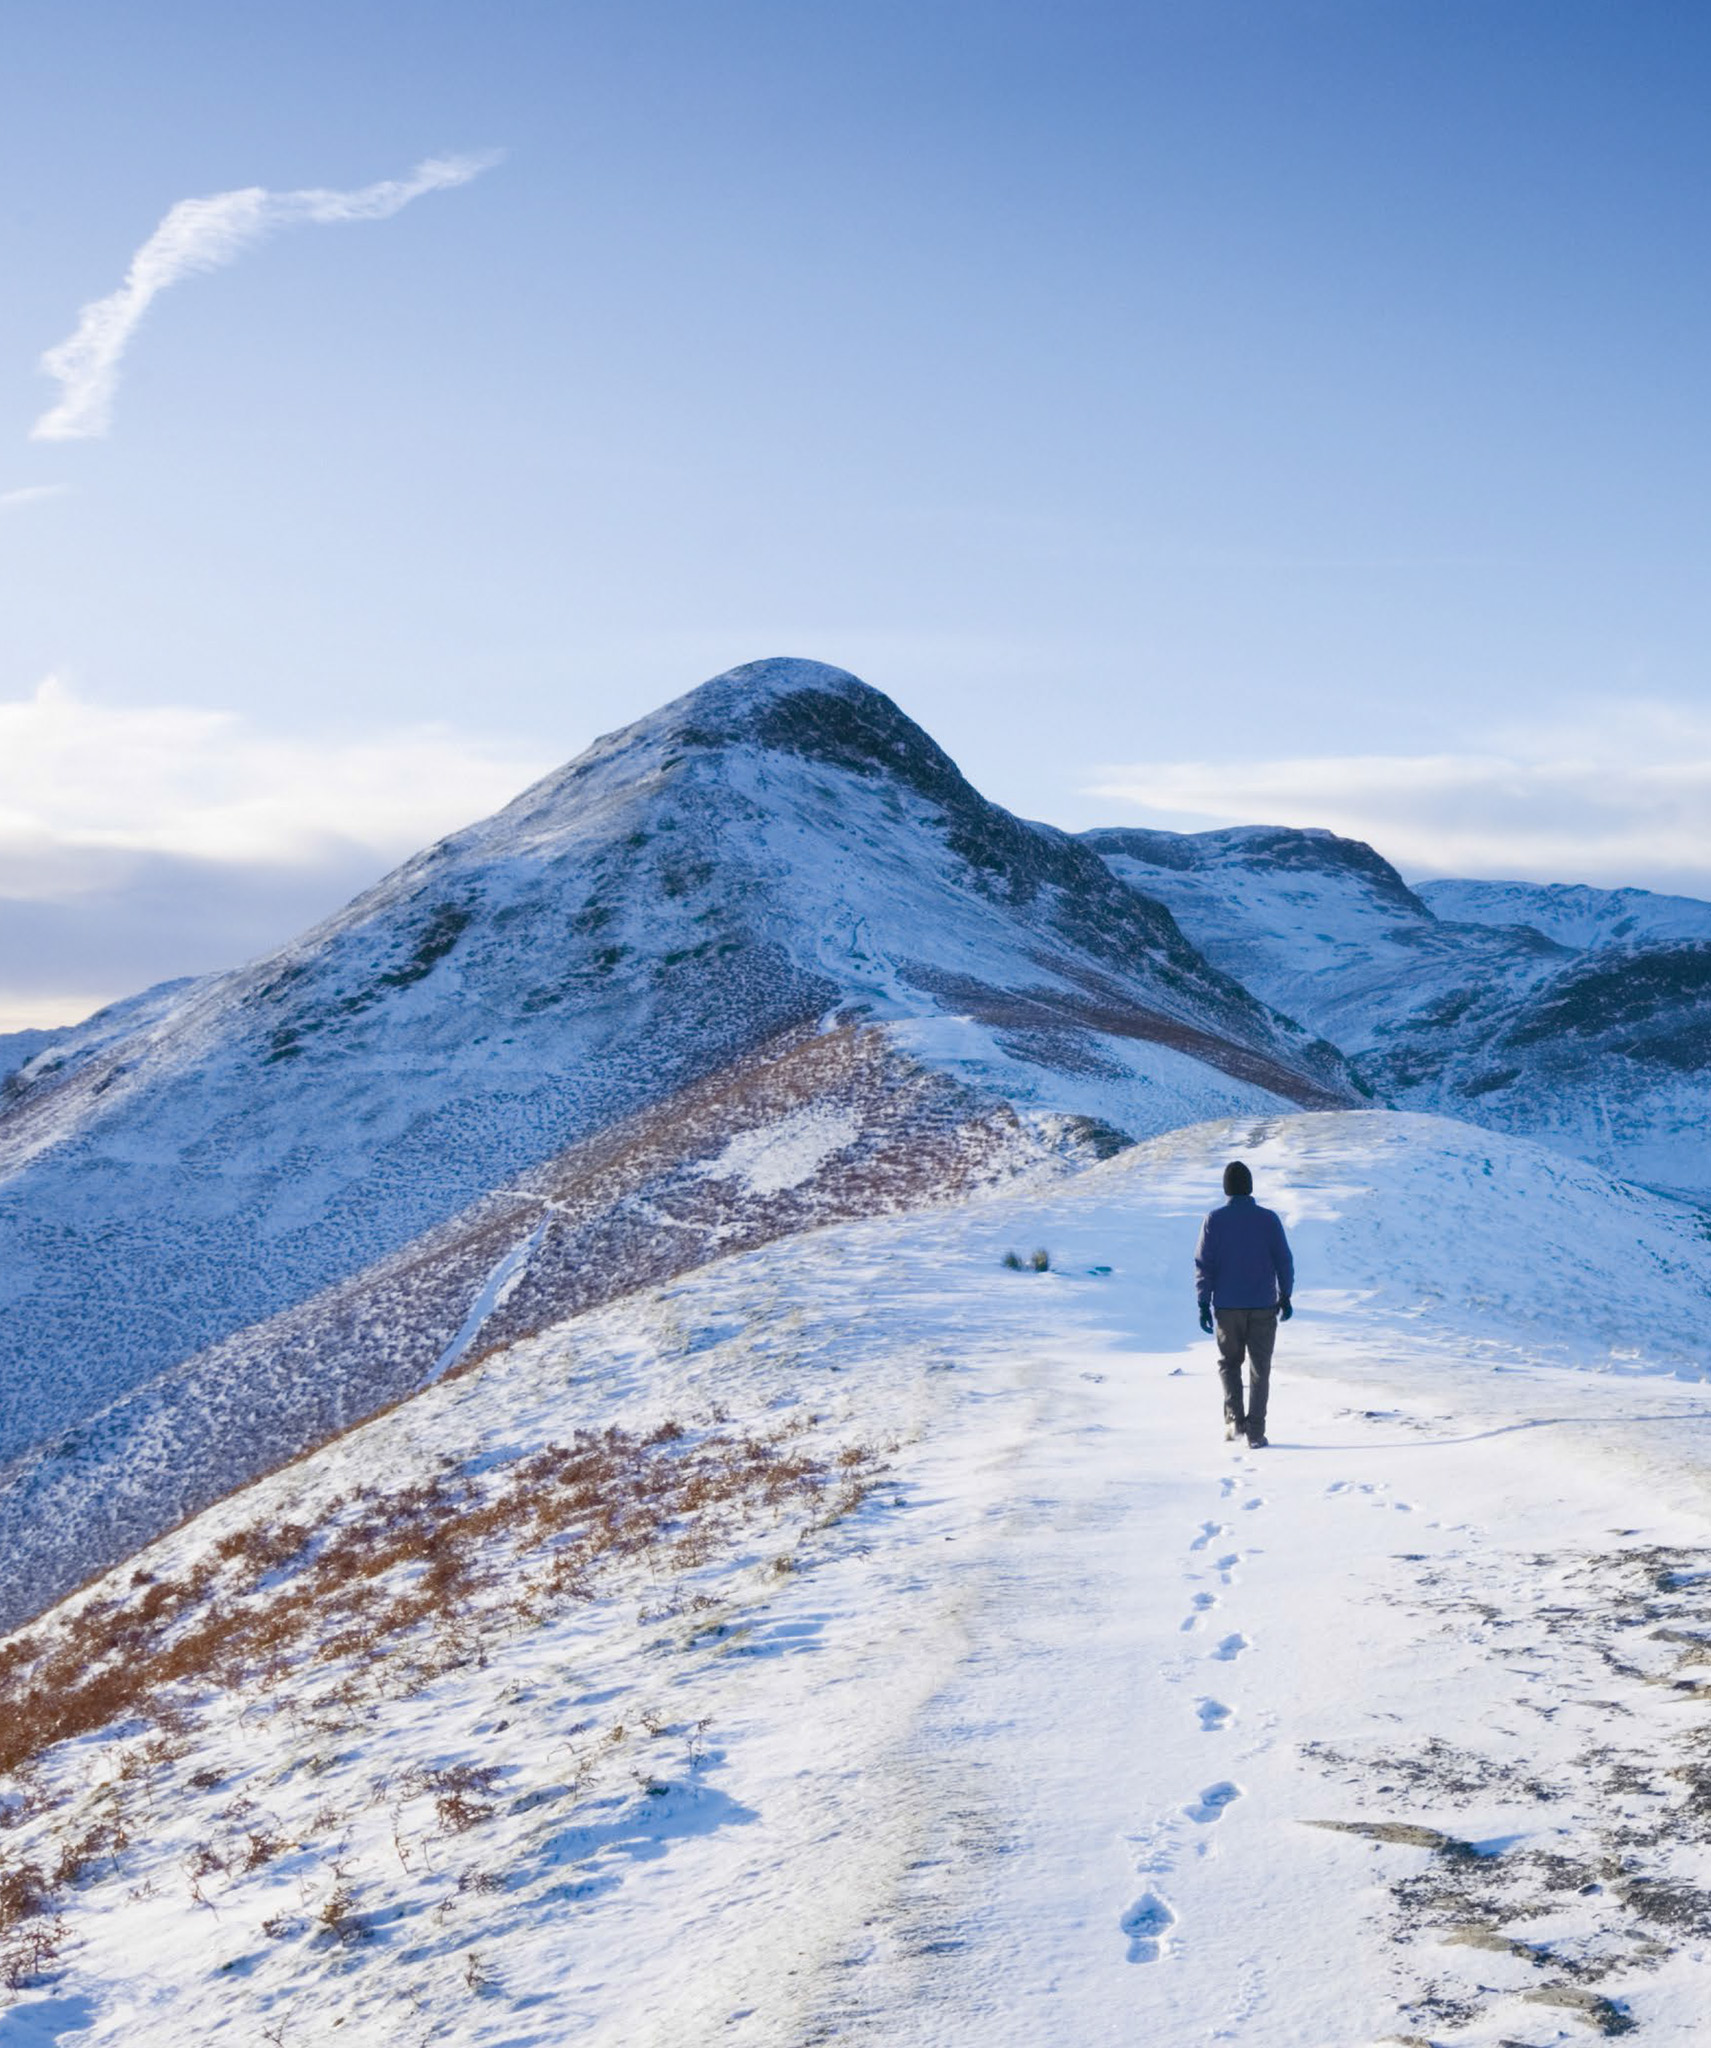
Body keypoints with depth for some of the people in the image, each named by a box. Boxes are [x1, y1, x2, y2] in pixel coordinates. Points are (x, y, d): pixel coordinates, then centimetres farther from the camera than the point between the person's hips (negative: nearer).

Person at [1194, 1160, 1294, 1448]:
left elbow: (1204, 1264, -6)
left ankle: (1235, 1420, 4)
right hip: (1264, 1306, 0)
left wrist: (1204, 1303, 0)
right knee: (1259, 1370, 8)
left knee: (1229, 1363, 19)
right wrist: (1285, 1296, 11)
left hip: (1227, 1307, 0)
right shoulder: (1268, 1219, -5)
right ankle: (1255, 1432, 4)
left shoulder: (1214, 1220, -6)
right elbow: (1284, 1260, -1)